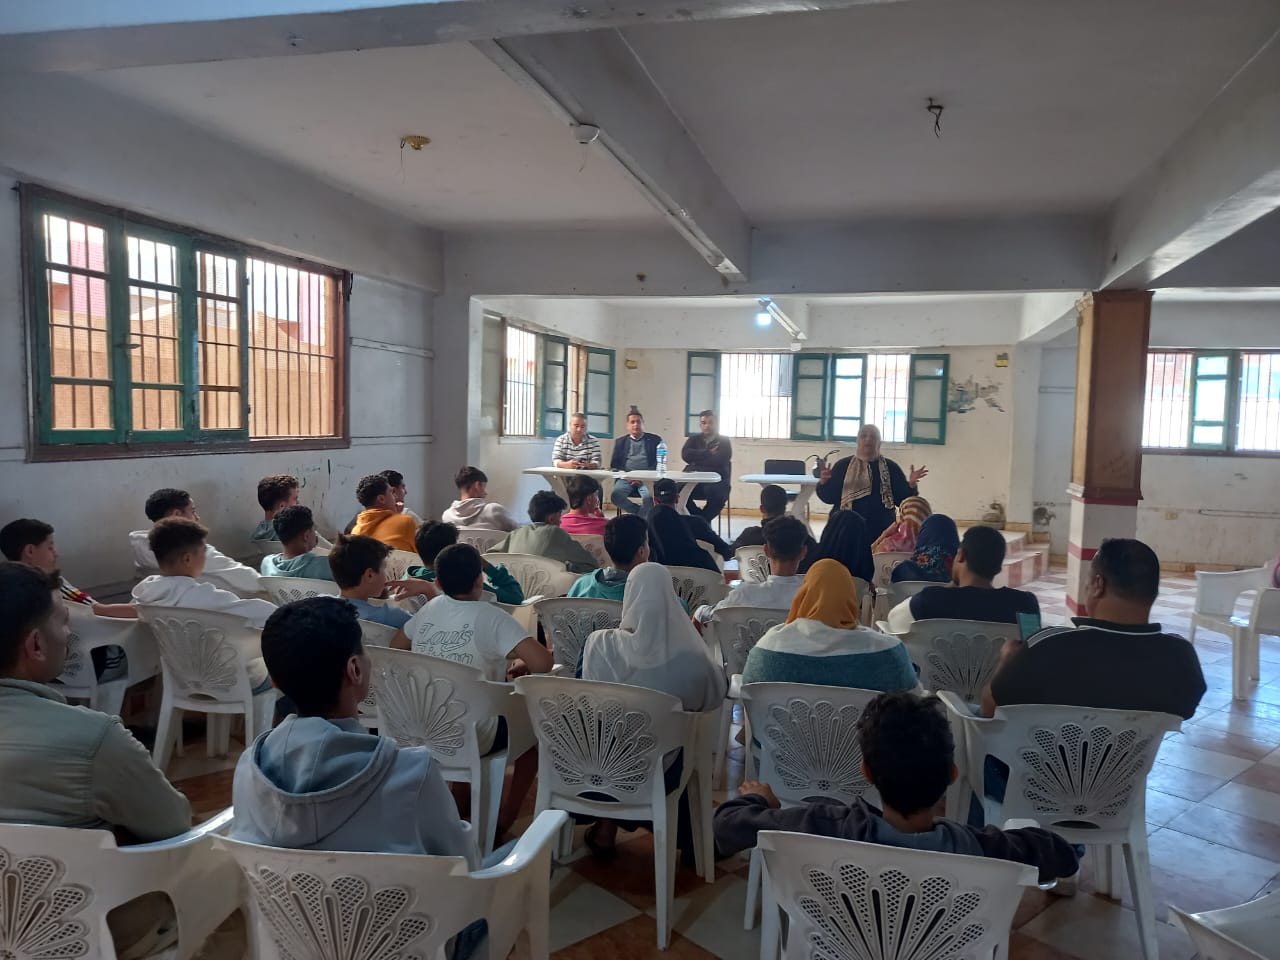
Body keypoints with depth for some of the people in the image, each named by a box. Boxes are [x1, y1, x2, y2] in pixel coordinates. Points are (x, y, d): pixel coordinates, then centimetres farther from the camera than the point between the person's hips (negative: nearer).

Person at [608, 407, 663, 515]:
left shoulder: (655, 440, 11)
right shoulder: (620, 441, 18)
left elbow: (659, 463, 3)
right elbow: (614, 465, 15)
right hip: (626, 478, 2)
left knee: (649, 497, -34)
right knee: (616, 496, -28)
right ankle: (640, 513, -6)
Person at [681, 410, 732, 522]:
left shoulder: (724, 441, 10)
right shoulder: (694, 439, 18)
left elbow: (718, 461, -9)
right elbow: (686, 454, -2)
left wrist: (696, 461, -6)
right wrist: (708, 453, -6)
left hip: (716, 481, -2)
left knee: (716, 492, -37)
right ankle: (702, 519, -12)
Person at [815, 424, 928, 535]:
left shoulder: (890, 467, 7)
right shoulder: (843, 465, 4)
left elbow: (901, 499, 6)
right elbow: (828, 497, 2)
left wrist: (911, 486, -12)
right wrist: (823, 483, -17)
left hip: (881, 530, 1)